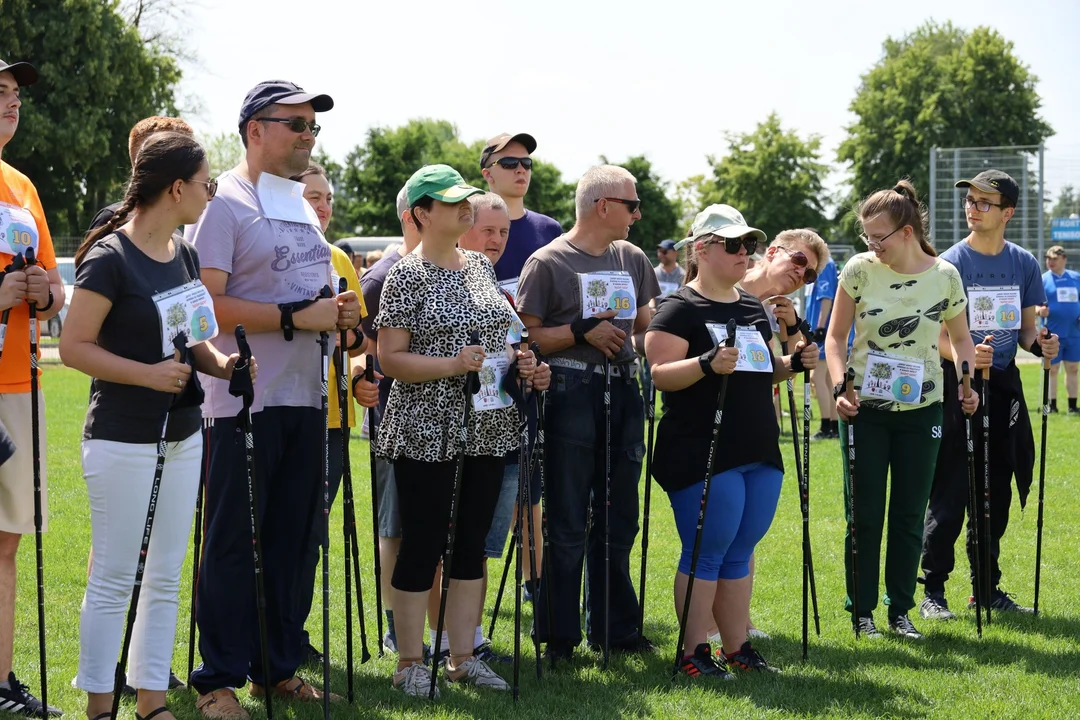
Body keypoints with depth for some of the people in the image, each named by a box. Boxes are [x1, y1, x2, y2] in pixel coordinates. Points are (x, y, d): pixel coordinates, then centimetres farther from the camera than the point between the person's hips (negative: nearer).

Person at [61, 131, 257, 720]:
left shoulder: (184, 256, 10)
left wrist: (223, 363, 0)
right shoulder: (110, 258, -14)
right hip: (122, 438, -8)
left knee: (166, 576, 10)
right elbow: (74, 346, -15)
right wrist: (146, 374, -23)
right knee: (113, 578, -1)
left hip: (182, 434, 8)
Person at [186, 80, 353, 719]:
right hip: (245, 402, -8)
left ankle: (278, 667, 21)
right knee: (235, 543, -3)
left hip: (305, 399, 8)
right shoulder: (225, 204, -8)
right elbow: (210, 303, -18)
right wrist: (297, 317, -20)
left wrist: (339, 312, 5)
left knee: (294, 538, 11)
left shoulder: (302, 208, 18)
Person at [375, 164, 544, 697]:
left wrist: (517, 360, 2)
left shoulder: (480, 267, 12)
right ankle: (410, 662, 9)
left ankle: (462, 656, 19)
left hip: (485, 429, 7)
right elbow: (389, 358, -14)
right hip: (427, 433, -7)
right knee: (422, 545, -1)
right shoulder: (407, 276, -9)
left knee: (472, 542, 11)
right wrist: (453, 365, -24)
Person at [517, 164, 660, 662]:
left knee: (618, 519, 11)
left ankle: (613, 629, 21)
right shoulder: (548, 262, -6)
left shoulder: (633, 260, 13)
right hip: (571, 393, -6)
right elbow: (527, 336, -9)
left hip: (623, 391, 6)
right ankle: (559, 635, 6)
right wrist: (583, 331, -16)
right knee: (567, 525, -2)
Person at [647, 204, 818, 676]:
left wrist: (794, 363, 4)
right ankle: (695, 654, 5)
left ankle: (737, 647, 20)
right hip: (702, 456, -7)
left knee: (740, 553, 12)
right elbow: (660, 374, -17)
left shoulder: (754, 308, 16)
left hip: (760, 454, 7)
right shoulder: (680, 309, -8)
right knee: (706, 554, -4)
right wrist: (708, 364, -32)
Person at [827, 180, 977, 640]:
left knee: (909, 515, 7)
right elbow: (835, 336, -1)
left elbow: (961, 337, 10)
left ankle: (900, 609, 19)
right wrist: (839, 387, -14)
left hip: (920, 408, 1)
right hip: (866, 408, -1)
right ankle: (862, 611, 13)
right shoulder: (859, 270, -7)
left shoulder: (944, 275, -4)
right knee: (865, 515, 2)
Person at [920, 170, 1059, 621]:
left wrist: (1041, 345, -11)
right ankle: (932, 591, 1)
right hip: (957, 385, -5)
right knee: (950, 494, -6)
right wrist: (966, 356, -30)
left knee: (996, 494, 11)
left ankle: (987, 587, 21)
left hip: (1004, 385, 5)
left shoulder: (1024, 264, 6)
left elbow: (1027, 330, 12)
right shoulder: (951, 263, -7)